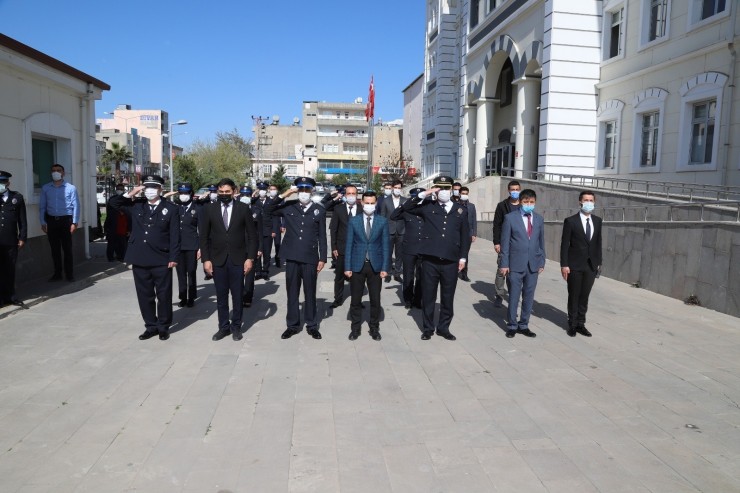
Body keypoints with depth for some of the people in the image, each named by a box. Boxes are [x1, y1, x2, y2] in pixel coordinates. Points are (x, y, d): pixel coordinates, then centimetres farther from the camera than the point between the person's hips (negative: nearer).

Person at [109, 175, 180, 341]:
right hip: (139, 260, 4)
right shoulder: (136, 206, 9)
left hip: (161, 260, -3)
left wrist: (173, 258, -10)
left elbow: (175, 236, -4)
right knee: (144, 295, 11)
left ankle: (163, 327, 19)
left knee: (163, 296, 5)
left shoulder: (171, 209, -1)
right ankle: (150, 326, 23)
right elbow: (114, 202, 12)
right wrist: (131, 194, -1)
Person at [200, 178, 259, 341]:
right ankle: (223, 327, 20)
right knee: (221, 296, 8)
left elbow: (252, 235, 0)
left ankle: (236, 326, 21)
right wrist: (206, 259, -3)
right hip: (217, 259, 1)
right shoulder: (209, 209, 2)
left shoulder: (243, 208, -1)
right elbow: (204, 236, 3)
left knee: (237, 295, 8)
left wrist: (250, 258, -6)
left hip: (238, 259, -1)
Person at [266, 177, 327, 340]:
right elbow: (269, 210, -5)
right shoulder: (288, 207, 4)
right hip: (292, 257, 1)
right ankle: (292, 325, 21)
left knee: (310, 293, 9)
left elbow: (322, 237, 2)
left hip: (310, 258, -1)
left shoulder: (319, 210, 2)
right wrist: (284, 195, -11)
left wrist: (322, 258, -2)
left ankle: (311, 325, 21)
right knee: (292, 293, 9)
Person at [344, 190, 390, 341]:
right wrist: (347, 267, -4)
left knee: (375, 300, 7)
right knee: (355, 300, 7)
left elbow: (386, 245, 1)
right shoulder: (354, 221, 2)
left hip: (375, 266, 0)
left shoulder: (382, 221, 2)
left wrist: (385, 267, -5)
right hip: (357, 265, 0)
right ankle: (355, 328, 20)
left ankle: (374, 328, 21)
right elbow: (349, 245, 1)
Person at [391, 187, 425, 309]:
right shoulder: (406, 211, -1)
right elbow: (393, 217, -10)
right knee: (408, 276, 7)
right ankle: (408, 300, 19)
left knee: (421, 276, 10)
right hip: (409, 249, -1)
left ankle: (418, 300, 22)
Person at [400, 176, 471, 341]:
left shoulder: (460, 210, 9)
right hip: (430, 260, -1)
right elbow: (406, 207, -2)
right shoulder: (428, 206, 6)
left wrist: (463, 257, 4)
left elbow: (465, 236, 10)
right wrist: (424, 194, -7)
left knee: (448, 297, 10)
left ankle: (444, 327, 25)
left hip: (451, 262, 1)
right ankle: (428, 328, 21)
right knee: (428, 296, 8)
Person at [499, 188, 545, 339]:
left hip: (533, 265, 4)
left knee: (529, 296, 9)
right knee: (514, 296, 3)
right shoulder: (510, 217, -4)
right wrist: (504, 264, -7)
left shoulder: (539, 219, 8)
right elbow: (505, 242, -4)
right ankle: (512, 326, 16)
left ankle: (523, 325, 21)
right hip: (515, 264, -3)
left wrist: (542, 262, 8)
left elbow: (541, 242, 12)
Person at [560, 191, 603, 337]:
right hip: (575, 266, -4)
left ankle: (580, 324, 20)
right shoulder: (570, 221, -7)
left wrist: (599, 262, 7)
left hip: (591, 265, 4)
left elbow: (598, 243, 11)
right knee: (574, 296, 6)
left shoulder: (597, 221, 7)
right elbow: (564, 244, -8)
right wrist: (564, 265, -12)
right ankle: (572, 324, 19)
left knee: (584, 296, 10)